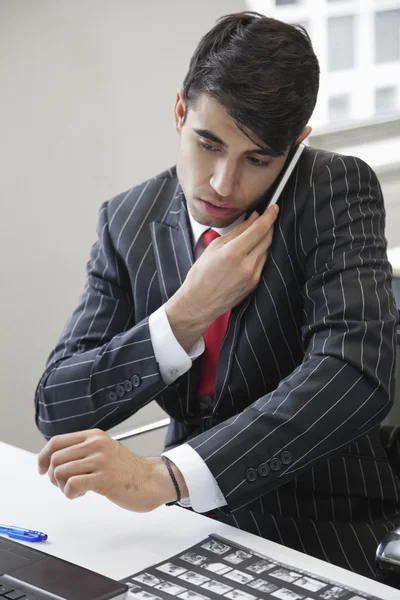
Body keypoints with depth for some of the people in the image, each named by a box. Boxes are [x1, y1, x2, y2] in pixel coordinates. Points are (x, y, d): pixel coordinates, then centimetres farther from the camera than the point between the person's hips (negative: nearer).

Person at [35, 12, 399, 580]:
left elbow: (354, 373, -29)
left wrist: (166, 474, -39)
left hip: (321, 534, -4)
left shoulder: (338, 190, -13)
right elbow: (55, 409, -6)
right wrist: (185, 315, -22)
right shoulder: (128, 221, -3)